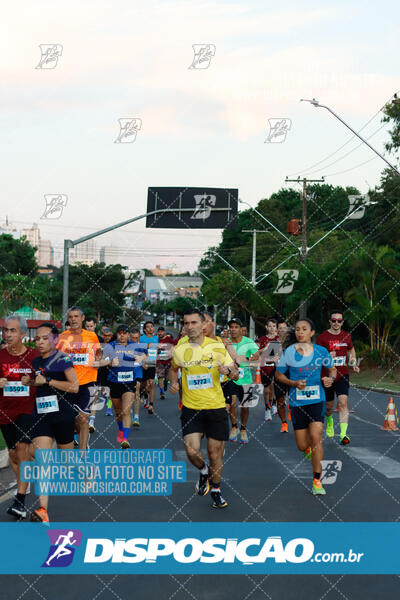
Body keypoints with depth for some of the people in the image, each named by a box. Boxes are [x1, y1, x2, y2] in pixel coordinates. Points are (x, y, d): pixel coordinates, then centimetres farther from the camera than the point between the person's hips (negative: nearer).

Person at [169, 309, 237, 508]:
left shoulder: (216, 346, -4)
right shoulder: (179, 349, -1)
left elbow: (235, 373, 3)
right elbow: (174, 368, 20)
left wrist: (228, 370, -21)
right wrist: (173, 382, 0)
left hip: (216, 407, 0)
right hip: (191, 408, 1)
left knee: (215, 453, 6)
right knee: (192, 451, -14)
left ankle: (216, 490, 31)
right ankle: (203, 471, 21)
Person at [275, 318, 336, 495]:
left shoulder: (321, 351, -1)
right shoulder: (289, 352, -5)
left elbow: (332, 369, 14)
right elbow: (279, 374, 6)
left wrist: (330, 378, -9)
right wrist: (294, 383, -11)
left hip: (317, 399, 0)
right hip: (297, 401, 0)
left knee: (316, 437, -16)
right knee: (302, 446, 5)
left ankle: (317, 481, -3)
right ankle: (309, 449, 46)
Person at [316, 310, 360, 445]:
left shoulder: (346, 336, 5)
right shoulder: (322, 337, -6)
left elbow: (351, 349, 25)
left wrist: (354, 363, 9)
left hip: (342, 375, 1)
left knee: (343, 402, -16)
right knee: (329, 405, 12)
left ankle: (343, 434, -21)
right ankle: (329, 421, 47)